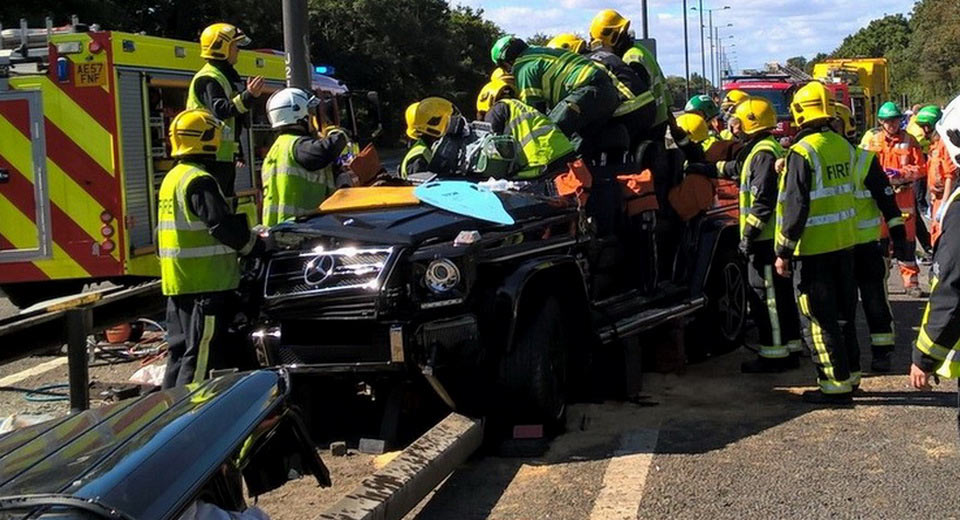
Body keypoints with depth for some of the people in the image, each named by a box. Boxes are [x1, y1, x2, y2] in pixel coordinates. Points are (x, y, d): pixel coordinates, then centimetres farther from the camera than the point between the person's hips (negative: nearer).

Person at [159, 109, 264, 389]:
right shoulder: (200, 181, -16)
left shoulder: (171, 178, 15)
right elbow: (223, 226, -20)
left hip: (176, 282, 10)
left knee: (180, 350, 16)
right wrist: (257, 246, -6)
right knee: (202, 356, -6)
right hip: (205, 283, -10)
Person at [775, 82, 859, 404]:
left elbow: (795, 207, -18)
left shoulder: (803, 151, -16)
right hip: (845, 243, 8)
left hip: (813, 248, -8)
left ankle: (835, 384, 2)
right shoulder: (844, 146, 6)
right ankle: (850, 373, 26)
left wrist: (784, 250, -13)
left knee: (819, 319, 0)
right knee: (843, 313, 17)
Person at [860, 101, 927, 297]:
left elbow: (920, 167, 0)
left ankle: (911, 281, 10)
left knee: (907, 238, 2)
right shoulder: (870, 138, 4)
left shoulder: (909, 140, 3)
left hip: (903, 195, 0)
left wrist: (900, 173, -15)